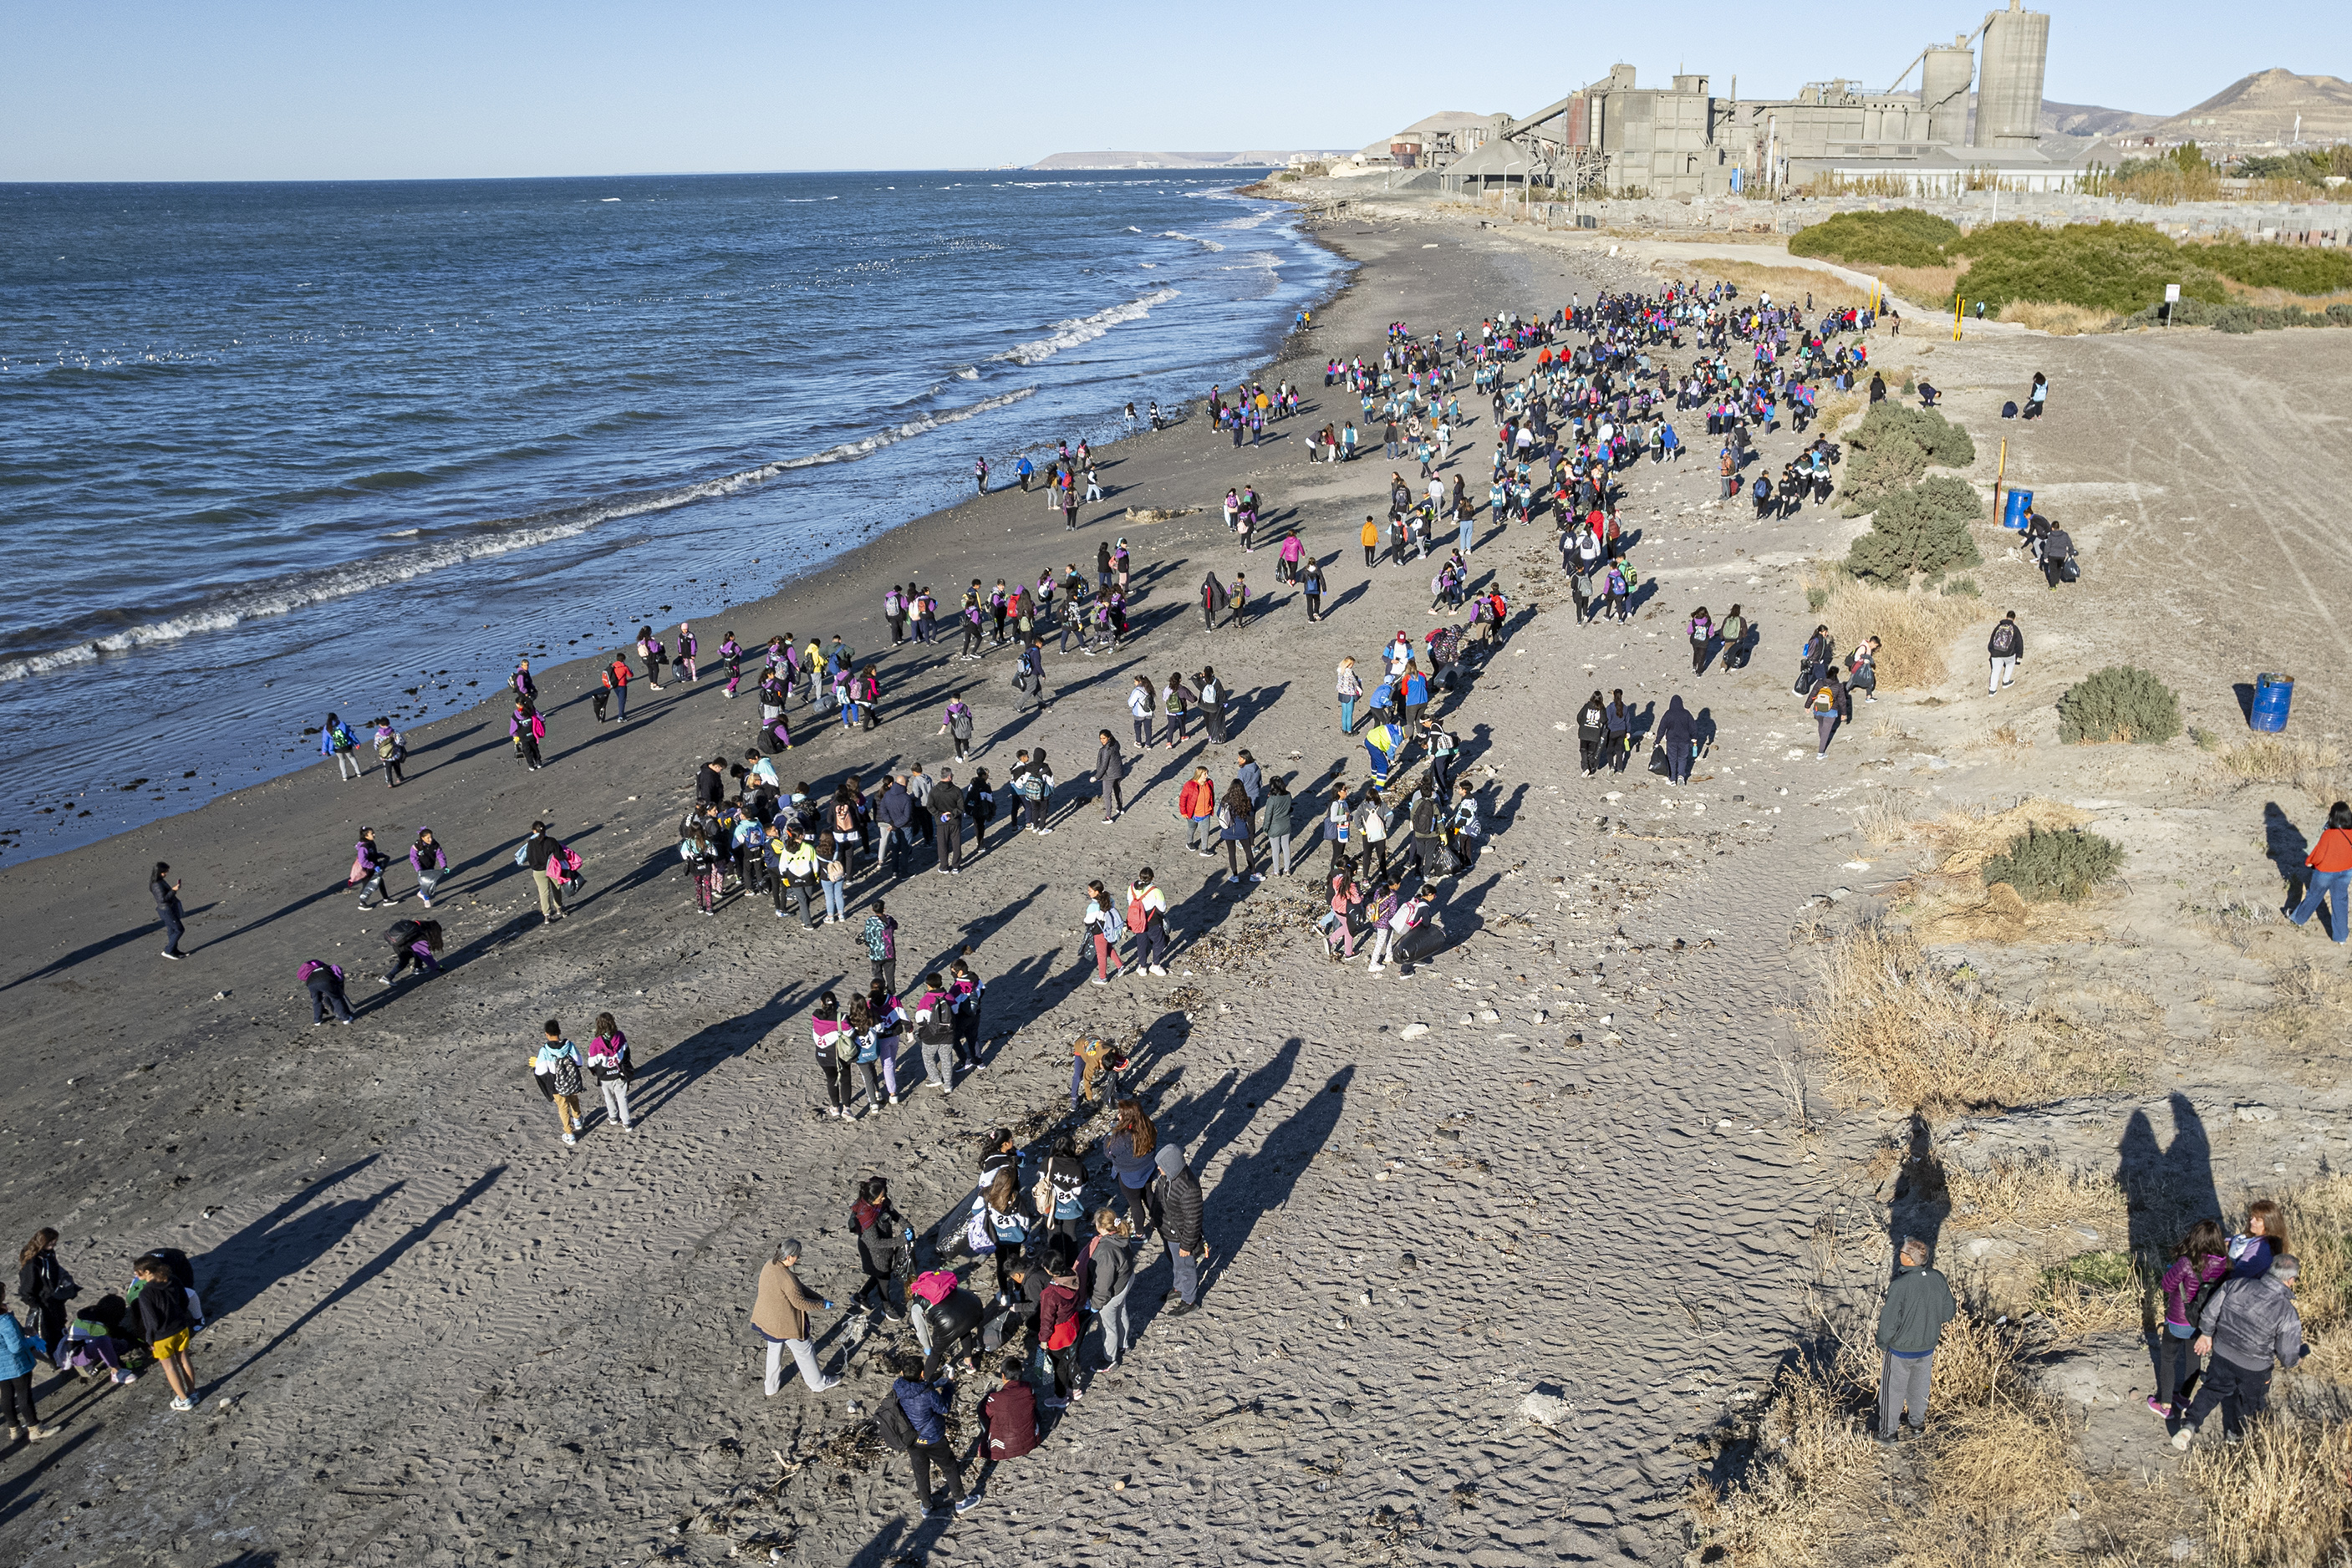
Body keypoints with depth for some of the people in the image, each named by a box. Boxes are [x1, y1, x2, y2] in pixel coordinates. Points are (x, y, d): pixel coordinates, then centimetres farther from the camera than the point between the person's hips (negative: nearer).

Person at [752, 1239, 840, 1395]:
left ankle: (771, 1388, 44)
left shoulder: (769, 1265, -7)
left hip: (767, 1320, 8)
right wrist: (823, 1305, -9)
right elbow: (800, 1303, -23)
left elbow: (799, 1287, 1)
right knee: (805, 1352, 15)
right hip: (786, 1323, -8)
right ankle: (818, 1384, 35)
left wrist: (819, 1299, 2)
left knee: (774, 1352, 28)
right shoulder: (786, 1278, -35)